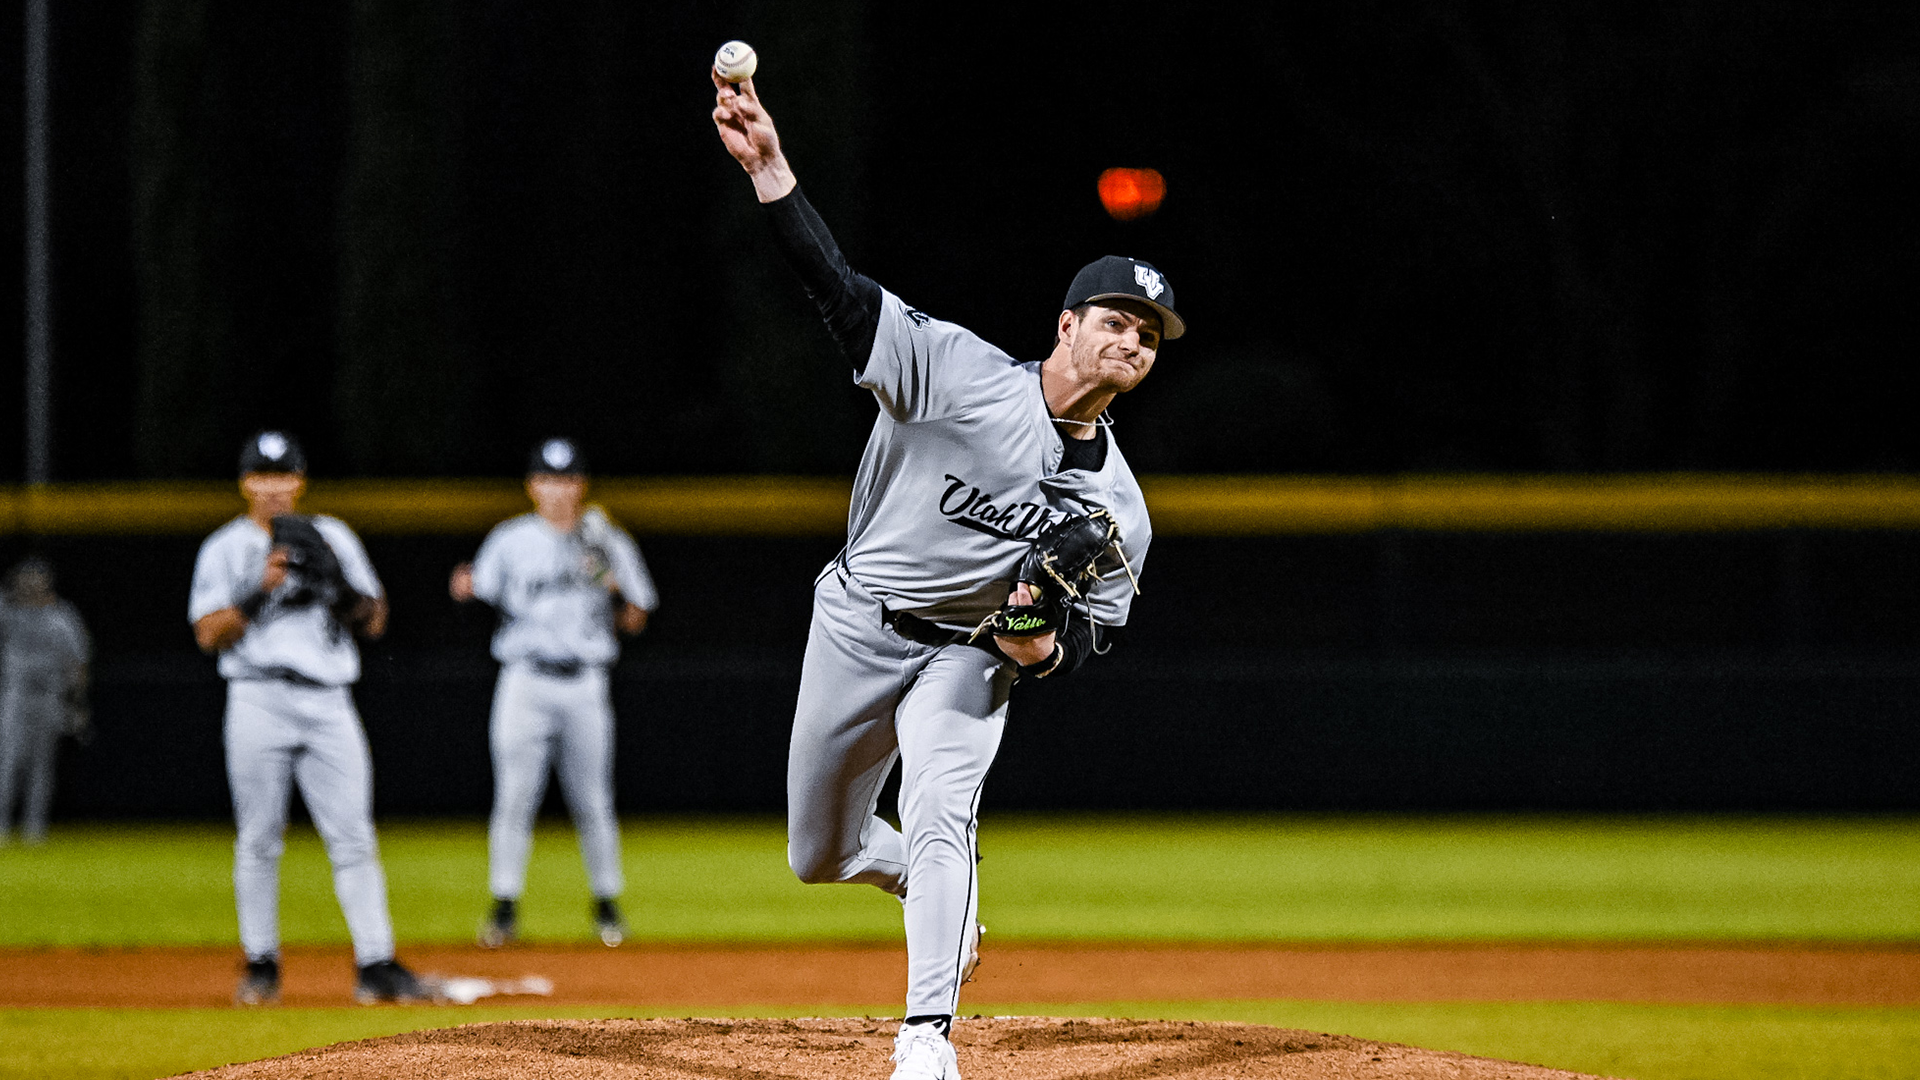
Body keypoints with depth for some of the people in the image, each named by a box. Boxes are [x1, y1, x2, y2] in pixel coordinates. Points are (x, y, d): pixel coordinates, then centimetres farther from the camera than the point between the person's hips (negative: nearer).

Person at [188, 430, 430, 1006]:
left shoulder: (333, 538, 13)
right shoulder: (225, 548, 6)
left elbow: (374, 622, 10)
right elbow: (208, 634, -4)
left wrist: (339, 582, -8)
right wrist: (261, 589, -15)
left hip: (329, 703, 2)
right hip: (259, 699, -1)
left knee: (354, 837, -6)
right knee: (258, 839, 1)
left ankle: (376, 965, -9)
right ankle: (261, 965, 10)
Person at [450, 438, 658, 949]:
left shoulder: (608, 543, 9)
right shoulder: (512, 539, 6)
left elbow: (635, 620, 10)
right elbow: (480, 586, -7)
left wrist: (614, 587, -9)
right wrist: (466, 585, -29)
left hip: (585, 686, 1)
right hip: (526, 681, -1)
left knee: (593, 801, 2)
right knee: (515, 796, -7)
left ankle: (607, 906, 15)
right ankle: (504, 908, -3)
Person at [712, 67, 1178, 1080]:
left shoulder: (1115, 505, -8)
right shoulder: (959, 371, -17)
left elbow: (1096, 629, 0)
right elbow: (841, 289, -23)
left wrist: (1043, 647, -26)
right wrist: (768, 168, -37)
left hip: (969, 655, 0)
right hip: (856, 626, 0)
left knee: (940, 825, -24)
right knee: (819, 854, 10)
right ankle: (942, 893, 43)